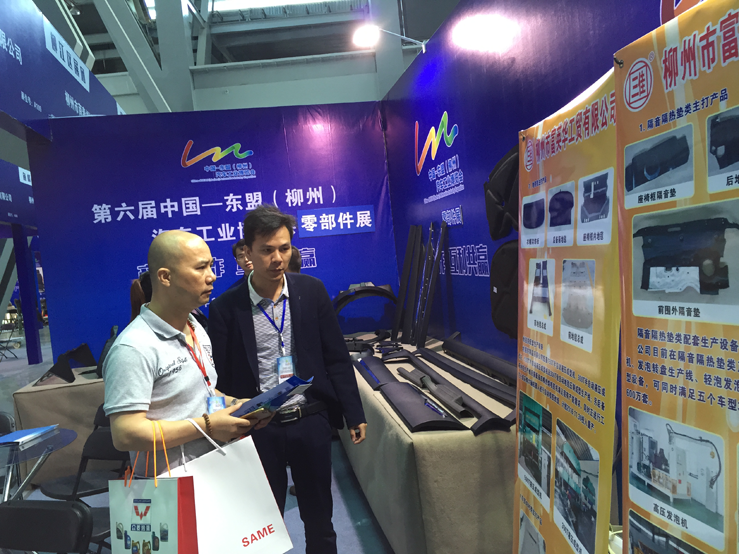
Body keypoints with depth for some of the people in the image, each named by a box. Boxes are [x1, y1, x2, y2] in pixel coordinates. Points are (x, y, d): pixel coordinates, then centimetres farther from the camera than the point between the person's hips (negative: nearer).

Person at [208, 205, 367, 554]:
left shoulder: (312, 290, -4)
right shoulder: (225, 308, -8)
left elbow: (336, 357, 0)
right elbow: (222, 377, -4)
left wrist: (354, 414, 0)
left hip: (311, 421, 2)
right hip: (259, 430, -1)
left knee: (319, 516, 18)